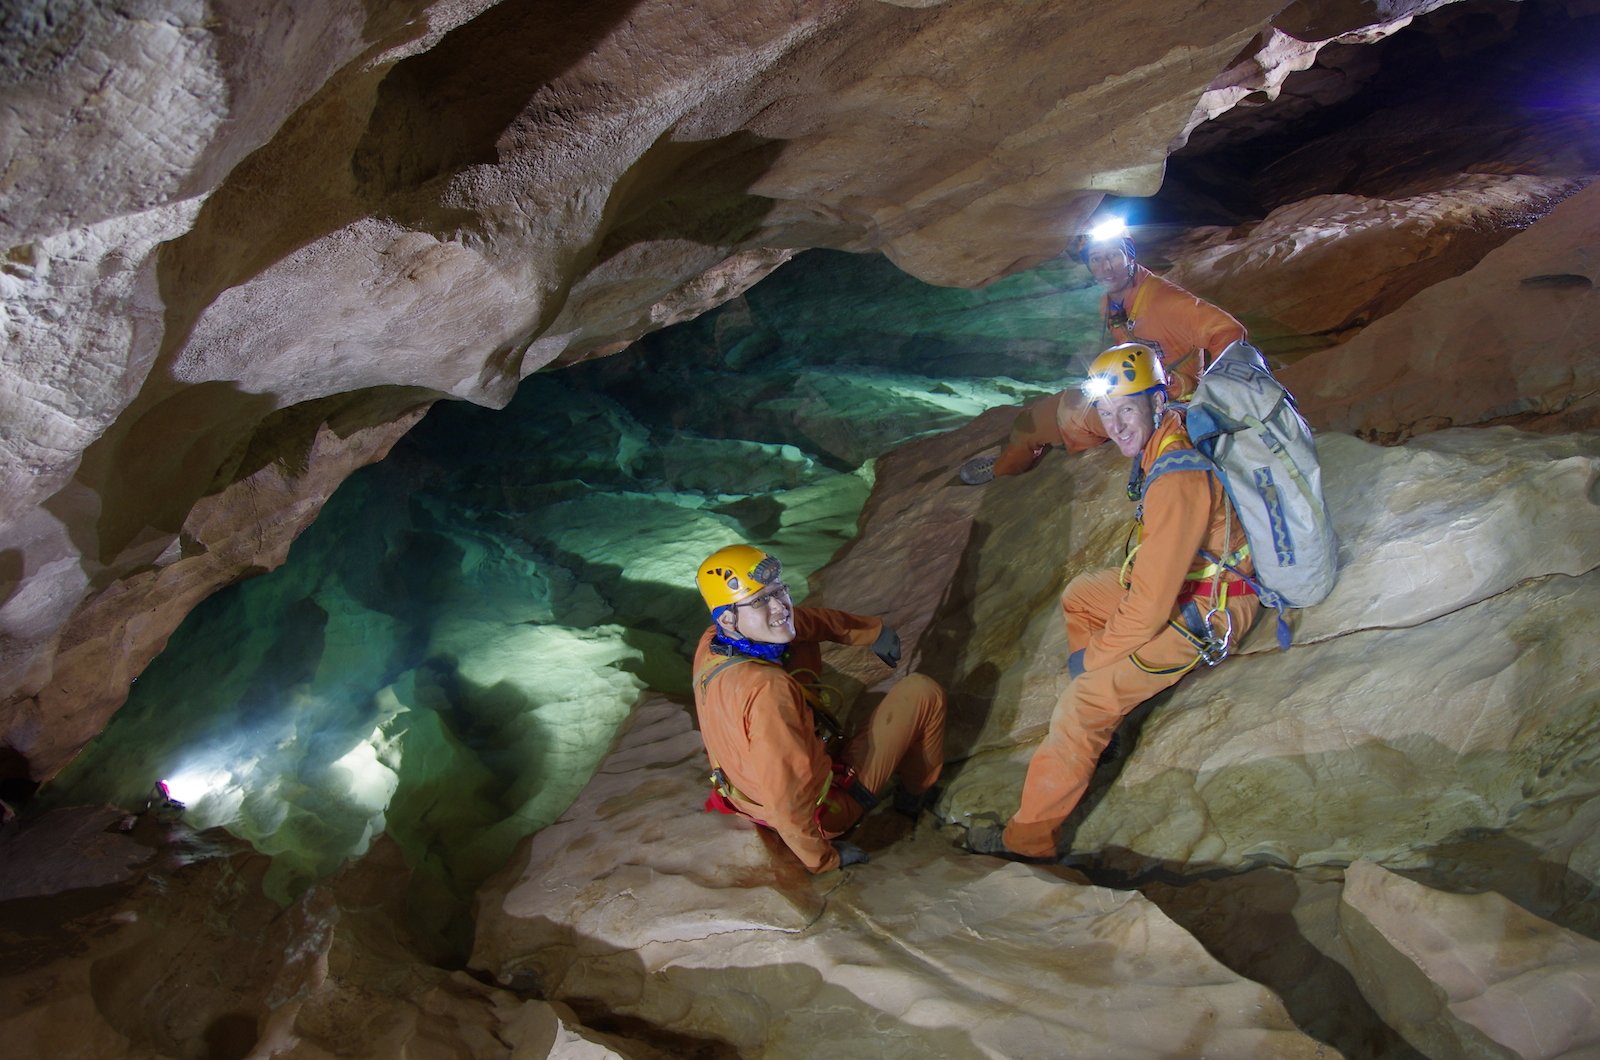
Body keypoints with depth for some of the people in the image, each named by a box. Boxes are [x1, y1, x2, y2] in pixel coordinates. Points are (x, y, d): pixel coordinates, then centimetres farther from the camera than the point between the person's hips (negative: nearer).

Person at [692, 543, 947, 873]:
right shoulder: (767, 690, -39)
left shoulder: (710, 643, -14)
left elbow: (807, 619, 2)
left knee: (802, 643, 19)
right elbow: (788, 804, -36)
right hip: (824, 812, -8)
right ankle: (916, 794, 28)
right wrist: (824, 859, -19)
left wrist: (872, 629, 9)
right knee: (923, 692, 1)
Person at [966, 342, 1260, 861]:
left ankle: (1030, 834, -5)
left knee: (1083, 703, -17)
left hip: (1203, 610, -10)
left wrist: (1094, 655, -16)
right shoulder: (1170, 436, -3)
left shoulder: (1175, 481, -33)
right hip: (1187, 577, 10)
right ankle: (1105, 720, 23)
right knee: (1079, 594, 24)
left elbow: (1151, 603, -31)